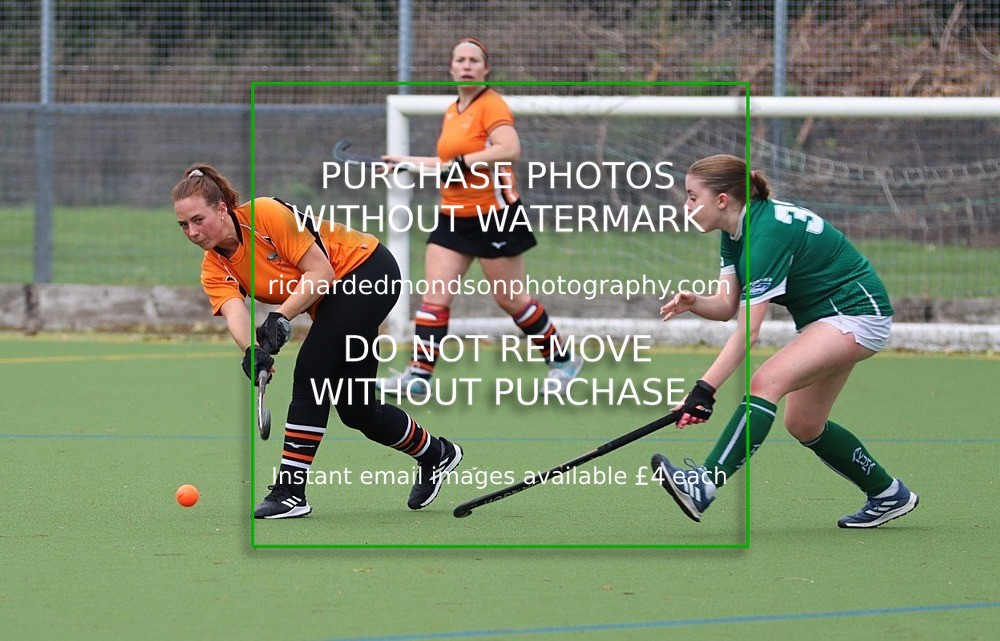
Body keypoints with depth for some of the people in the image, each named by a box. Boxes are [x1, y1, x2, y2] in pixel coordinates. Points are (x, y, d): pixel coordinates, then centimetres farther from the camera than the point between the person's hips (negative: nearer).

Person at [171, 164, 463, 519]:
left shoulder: (265, 214, -25)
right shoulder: (214, 268, -5)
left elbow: (321, 272, -24)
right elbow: (235, 312, -23)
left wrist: (281, 317, -33)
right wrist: (252, 349, -43)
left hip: (367, 267, -8)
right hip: (332, 298, 8)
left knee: (309, 373, -19)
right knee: (354, 408, 8)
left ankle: (290, 489, -18)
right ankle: (436, 454, 32)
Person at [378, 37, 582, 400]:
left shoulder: (492, 105, -12)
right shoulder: (452, 112, 12)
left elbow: (509, 150, -28)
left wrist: (458, 163, -27)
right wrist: (410, 163, 21)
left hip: (494, 215, -7)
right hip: (454, 217, 7)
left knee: (510, 299, 3)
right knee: (435, 295, -5)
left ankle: (562, 360, 21)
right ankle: (418, 376, -7)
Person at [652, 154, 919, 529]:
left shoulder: (767, 233, -27)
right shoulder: (735, 231, 1)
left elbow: (748, 331, -31)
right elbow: (727, 305, 0)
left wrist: (705, 389, -35)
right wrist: (694, 304, -23)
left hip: (857, 315, -11)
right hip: (822, 317, 11)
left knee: (768, 381, -28)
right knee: (803, 425, 15)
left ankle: (705, 485, -40)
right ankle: (890, 496, 29)